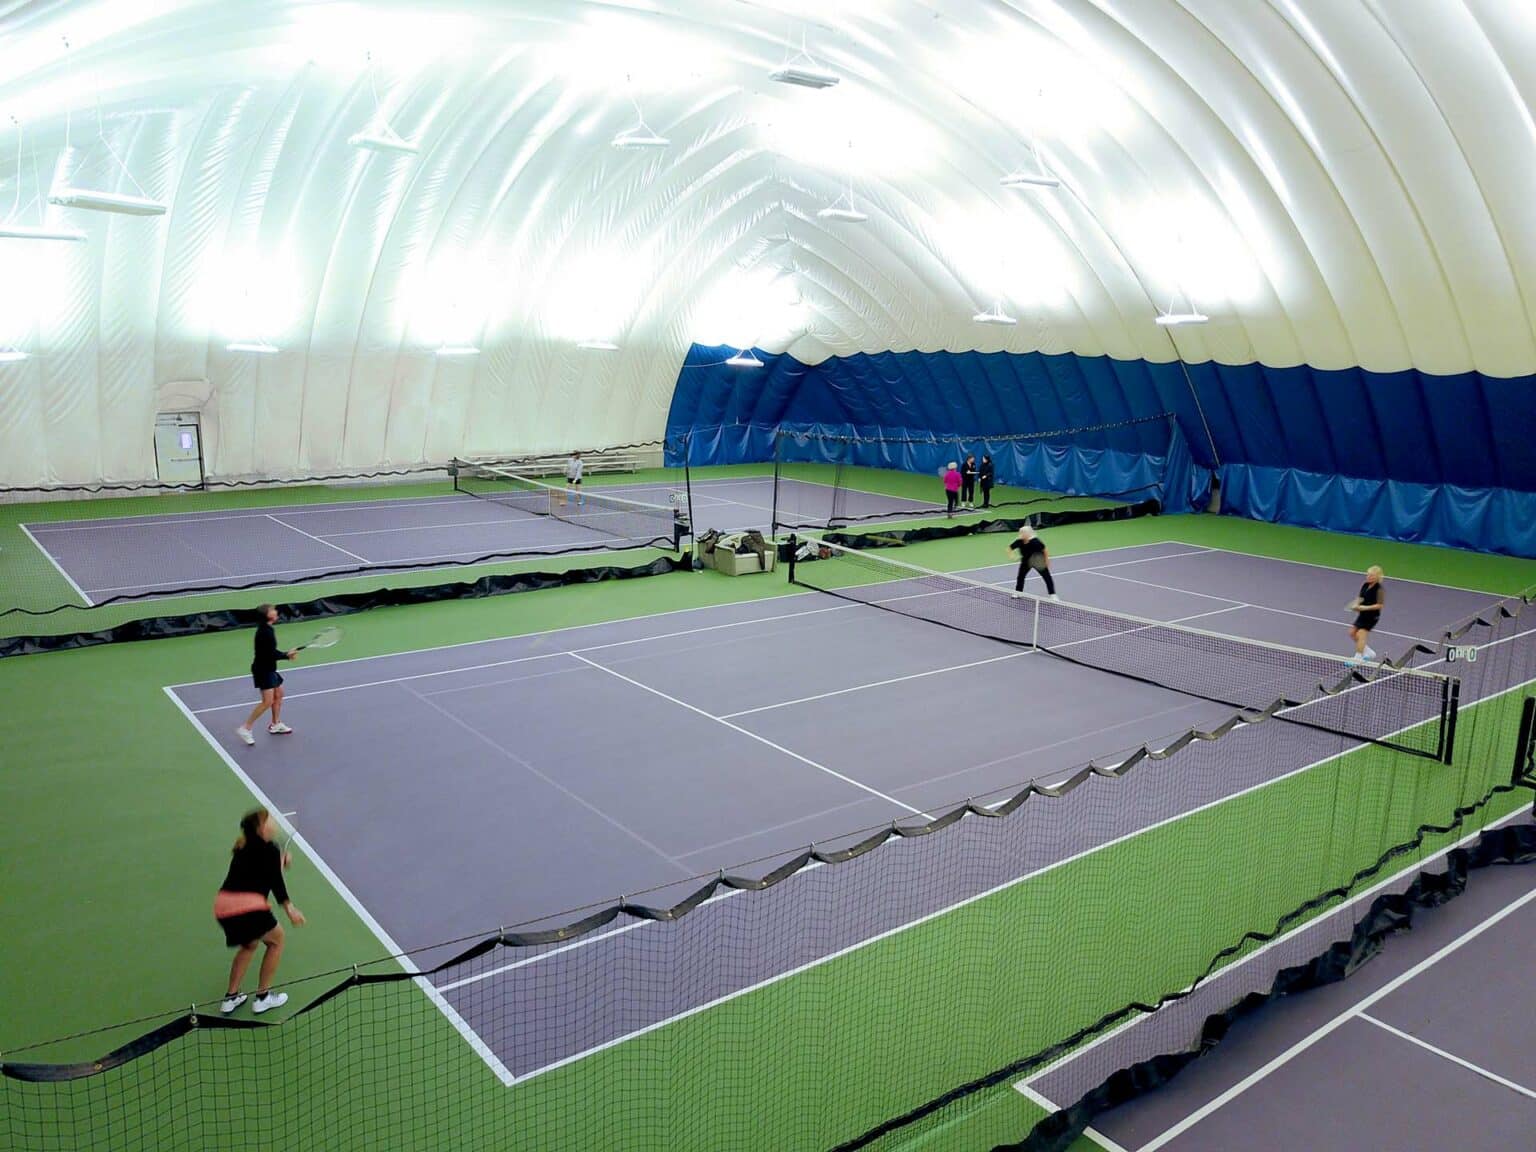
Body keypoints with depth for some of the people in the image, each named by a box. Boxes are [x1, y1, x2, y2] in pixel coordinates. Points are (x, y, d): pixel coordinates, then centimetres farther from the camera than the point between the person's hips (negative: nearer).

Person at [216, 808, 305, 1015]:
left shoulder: (243, 848, 21)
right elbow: (276, 881, -11)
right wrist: (289, 908, -15)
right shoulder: (269, 849, -2)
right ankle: (263, 997, 23)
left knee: (249, 944, 33)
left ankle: (231, 998, 34)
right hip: (248, 906, -8)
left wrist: (279, 862, 22)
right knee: (276, 939, 19)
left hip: (222, 906, 8)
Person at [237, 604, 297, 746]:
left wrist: (287, 654, -2)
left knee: (278, 694, 20)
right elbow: (270, 655, -24)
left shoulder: (267, 629, 8)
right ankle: (245, 729, -6)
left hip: (268, 669, 10)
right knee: (267, 701, -13)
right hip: (263, 670, -10)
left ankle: (275, 725, 34)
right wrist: (287, 655, -12)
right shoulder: (265, 632, -22)